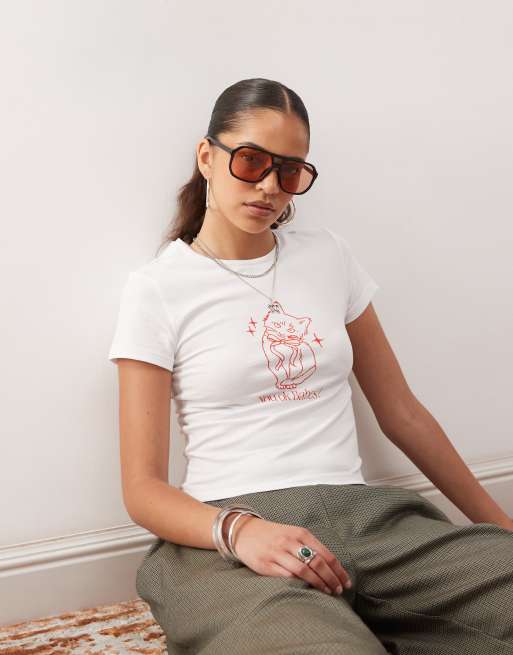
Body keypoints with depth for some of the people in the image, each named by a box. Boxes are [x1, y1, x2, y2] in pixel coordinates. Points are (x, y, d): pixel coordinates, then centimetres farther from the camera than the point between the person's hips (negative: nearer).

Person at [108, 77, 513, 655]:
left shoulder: (329, 254, 13)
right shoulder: (157, 288, 2)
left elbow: (401, 412, 18)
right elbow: (142, 487, -2)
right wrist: (240, 529, -22)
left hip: (363, 514, 5)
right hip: (224, 536, -4)